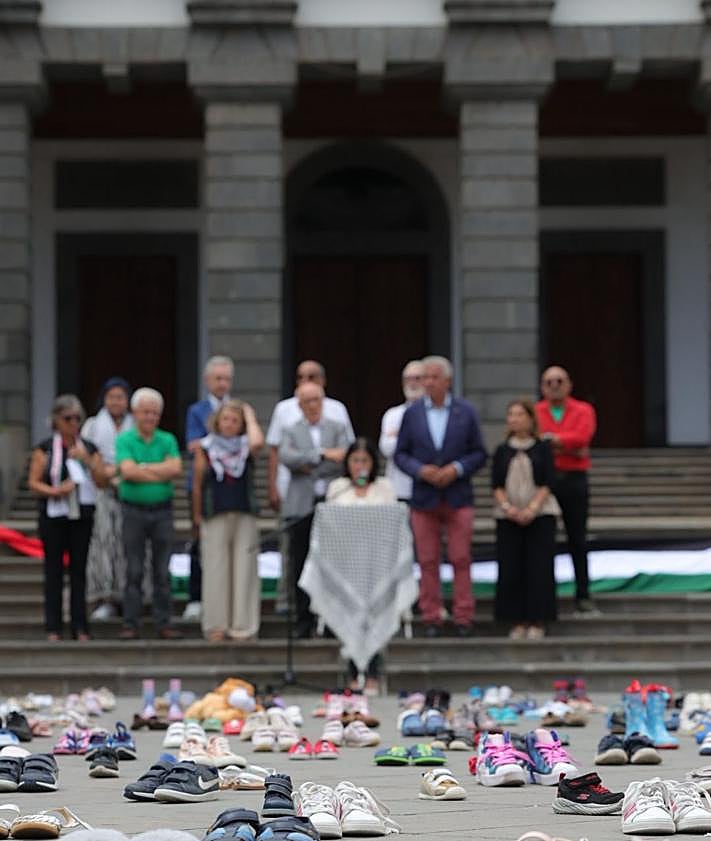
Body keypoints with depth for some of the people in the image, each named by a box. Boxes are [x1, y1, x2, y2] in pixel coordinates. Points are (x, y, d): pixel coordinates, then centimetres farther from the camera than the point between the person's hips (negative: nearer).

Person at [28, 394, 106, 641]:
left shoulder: (89, 448, 10)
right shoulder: (45, 449, 1)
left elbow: (102, 481, 3)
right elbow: (33, 483, -3)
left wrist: (87, 460, -12)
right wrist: (54, 491, -20)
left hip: (82, 516, 3)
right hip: (53, 517, -2)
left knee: (79, 570, 3)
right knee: (54, 570, 0)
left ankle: (80, 628, 6)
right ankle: (53, 628, 3)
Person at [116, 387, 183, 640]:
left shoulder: (167, 440, 7)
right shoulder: (124, 440, 0)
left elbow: (176, 468, -9)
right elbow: (128, 470, -16)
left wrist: (143, 468, -11)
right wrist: (161, 473, -10)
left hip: (162, 510, 2)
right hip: (134, 511, -2)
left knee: (162, 571, 4)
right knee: (134, 571, -1)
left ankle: (163, 623, 8)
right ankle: (131, 624, 3)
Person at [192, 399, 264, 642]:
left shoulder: (245, 446, 7)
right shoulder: (206, 448, 6)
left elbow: (258, 442, -19)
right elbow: (197, 484, 9)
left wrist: (250, 416, -5)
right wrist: (197, 516, 8)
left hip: (245, 515, 1)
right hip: (215, 517, -1)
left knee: (244, 569, -1)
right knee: (215, 570, -1)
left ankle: (243, 625, 3)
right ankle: (216, 625, 5)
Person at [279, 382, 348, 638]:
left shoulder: (338, 429, 11)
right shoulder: (291, 432, 9)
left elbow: (343, 461, -3)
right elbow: (286, 457, -11)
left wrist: (310, 468, -8)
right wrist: (323, 454, -18)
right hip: (302, 507, 0)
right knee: (301, 567, 0)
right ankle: (304, 622, 7)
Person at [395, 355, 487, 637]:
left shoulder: (466, 411, 3)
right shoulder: (412, 413, 5)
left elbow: (479, 453, 4)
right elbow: (400, 454, 6)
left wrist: (456, 469, -12)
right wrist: (421, 470, -12)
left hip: (458, 497, -1)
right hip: (424, 497, 1)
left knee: (461, 560, -2)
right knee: (427, 561, 2)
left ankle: (463, 617, 3)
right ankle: (431, 618, 8)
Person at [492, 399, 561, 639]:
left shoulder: (543, 448, 3)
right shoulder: (502, 451, 9)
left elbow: (548, 483, -3)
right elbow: (496, 485, 4)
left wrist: (532, 509, -16)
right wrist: (507, 507, -13)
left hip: (540, 514, -2)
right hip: (508, 517, 2)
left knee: (539, 569, -6)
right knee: (511, 570, -3)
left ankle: (537, 622, -1)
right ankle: (518, 622, 4)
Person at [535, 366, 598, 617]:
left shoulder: (583, 411, 5)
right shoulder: (534, 413, 5)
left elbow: (582, 436, -13)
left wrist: (551, 439, -11)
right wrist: (568, 448, -12)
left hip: (574, 480, 0)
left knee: (578, 540, 3)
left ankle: (583, 597, 8)